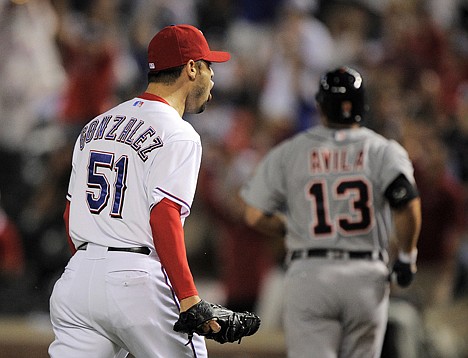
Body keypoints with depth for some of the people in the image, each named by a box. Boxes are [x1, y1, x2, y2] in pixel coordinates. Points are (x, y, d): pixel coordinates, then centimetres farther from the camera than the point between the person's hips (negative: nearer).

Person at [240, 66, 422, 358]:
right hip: (367, 276, 1)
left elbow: (255, 216, 4)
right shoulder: (384, 150, 3)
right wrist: (407, 257, -2)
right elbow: (407, 202, -15)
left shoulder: (287, 153, 6)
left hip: (309, 271, -1)